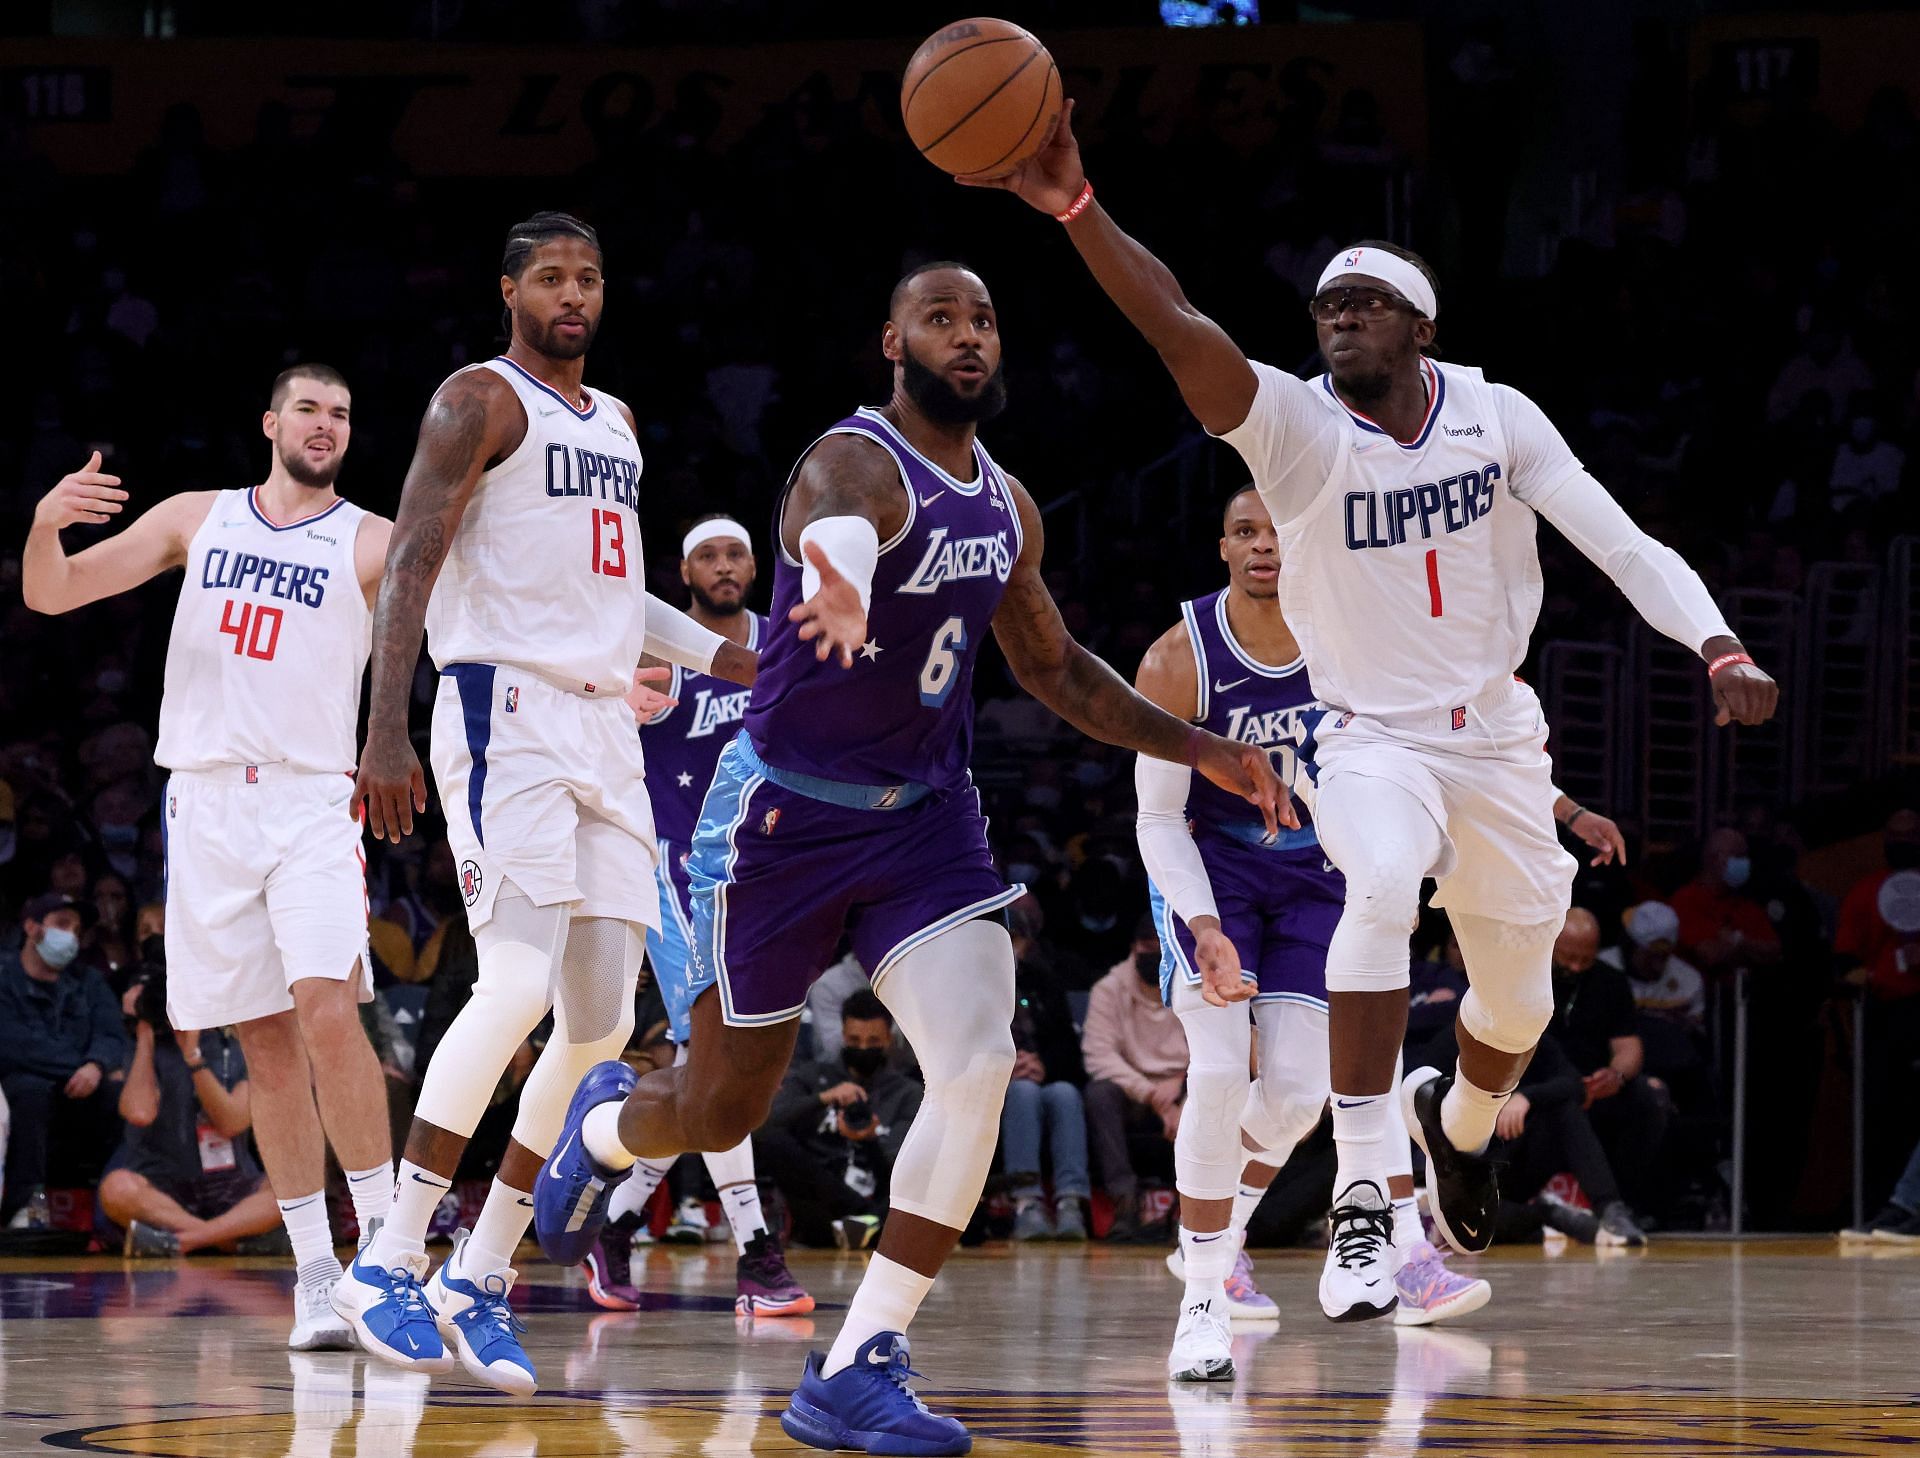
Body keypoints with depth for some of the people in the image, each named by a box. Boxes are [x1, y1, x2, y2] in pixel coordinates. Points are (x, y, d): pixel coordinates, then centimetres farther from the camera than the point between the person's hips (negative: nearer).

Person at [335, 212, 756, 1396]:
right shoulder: (482, 402, -4)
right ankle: (390, 1262, -18)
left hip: (606, 730, 8)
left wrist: (731, 658, 27)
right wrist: (386, 731, -22)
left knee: (602, 1020, 2)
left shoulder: (616, 423, 21)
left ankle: (480, 1278, 8)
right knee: (521, 981, -22)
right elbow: (412, 563, -12)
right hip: (507, 711, -8)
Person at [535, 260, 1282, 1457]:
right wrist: (841, 594, -72)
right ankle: (604, 1123, 47)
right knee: (723, 1110, 7)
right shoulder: (856, 464, -20)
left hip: (924, 816, 5)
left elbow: (1054, 666, 21)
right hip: (785, 812, -5)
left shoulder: (1008, 505, 4)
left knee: (980, 1064, -18)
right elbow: (836, 527, -47)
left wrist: (1196, 748, 10)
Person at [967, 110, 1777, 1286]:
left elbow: (1621, 546, -8)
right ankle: (1359, 1198, -33)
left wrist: (1720, 649, -25)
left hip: (1500, 740, 3)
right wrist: (1075, 210, -46)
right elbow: (1181, 332, -29)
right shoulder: (1300, 430, -13)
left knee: (1519, 1005, 13)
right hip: (1372, 739, -3)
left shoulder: (1498, 417, -5)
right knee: (1383, 886, -35)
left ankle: (1461, 1123, 51)